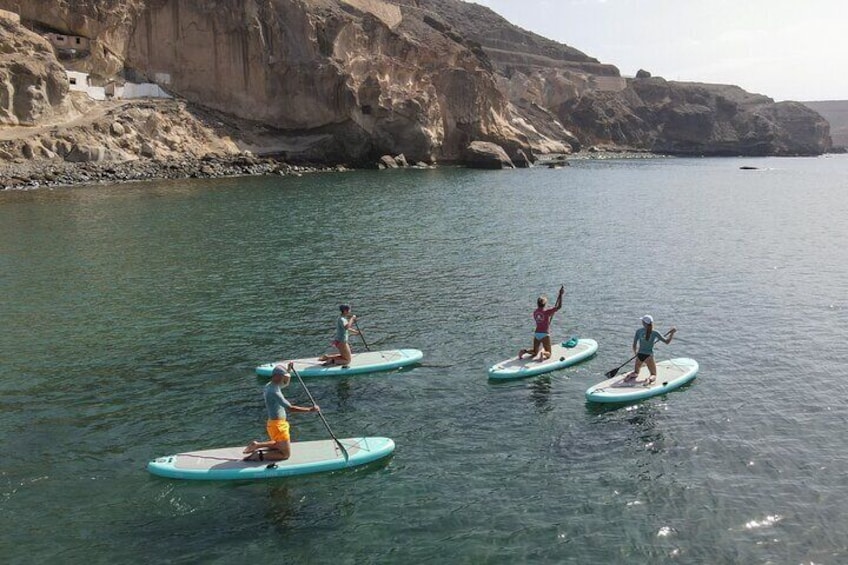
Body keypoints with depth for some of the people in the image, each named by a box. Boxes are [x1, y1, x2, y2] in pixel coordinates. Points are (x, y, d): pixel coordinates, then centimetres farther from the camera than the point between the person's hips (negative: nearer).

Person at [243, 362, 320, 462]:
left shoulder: (271, 385, 5)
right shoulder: (273, 391, -25)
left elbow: (286, 383, 28)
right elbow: (291, 408, -29)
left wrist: (289, 370, 15)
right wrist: (310, 409, -25)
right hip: (278, 426, -10)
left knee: (279, 445, 31)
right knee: (285, 454, 1)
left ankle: (257, 445, 20)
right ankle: (258, 456, -4)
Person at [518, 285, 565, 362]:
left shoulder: (535, 312, 4)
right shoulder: (546, 312, -13)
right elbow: (559, 306, -11)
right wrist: (560, 295, -8)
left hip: (536, 333, 5)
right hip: (545, 334, -5)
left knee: (535, 352, 19)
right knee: (548, 353, 3)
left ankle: (524, 351, -8)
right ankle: (543, 353, -31)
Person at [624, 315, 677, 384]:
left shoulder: (639, 331, -4)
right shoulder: (655, 333, -10)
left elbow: (634, 345, 1)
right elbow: (667, 341, -5)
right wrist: (672, 333, 7)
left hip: (639, 355, 2)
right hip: (649, 356, -2)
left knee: (636, 372, 24)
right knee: (654, 375, 12)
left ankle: (631, 375, -10)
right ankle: (650, 379, -22)